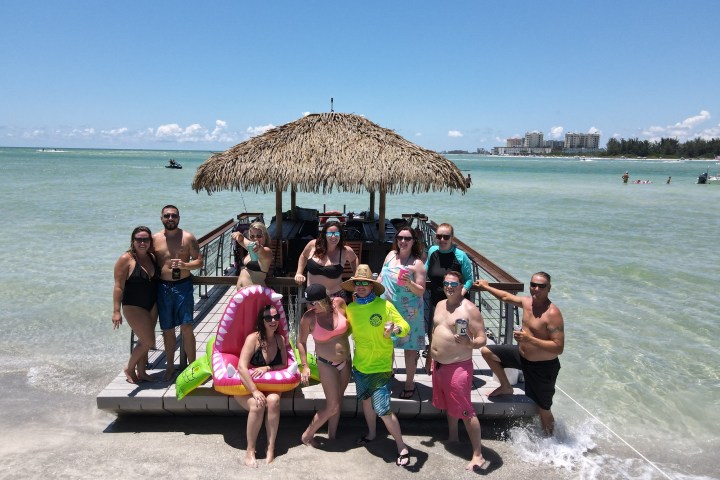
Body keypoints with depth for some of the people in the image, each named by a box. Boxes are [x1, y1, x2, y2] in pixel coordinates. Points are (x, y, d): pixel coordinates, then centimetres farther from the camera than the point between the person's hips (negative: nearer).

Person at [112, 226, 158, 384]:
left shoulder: (152, 257, 4)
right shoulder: (126, 259, -15)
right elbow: (118, 287, -16)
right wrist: (116, 311, -19)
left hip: (152, 305, 6)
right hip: (134, 307, -6)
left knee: (144, 341, 15)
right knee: (149, 341, -6)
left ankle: (141, 372, 31)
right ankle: (129, 368, 18)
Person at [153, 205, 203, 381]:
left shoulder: (188, 238, -1)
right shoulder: (154, 239, 5)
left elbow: (199, 261, 0)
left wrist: (185, 265, -18)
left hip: (183, 285, -2)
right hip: (163, 287, 2)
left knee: (186, 328, -6)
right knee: (167, 330, 10)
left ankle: (192, 365, 6)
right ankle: (170, 366, 24)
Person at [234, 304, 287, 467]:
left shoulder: (280, 339, 0)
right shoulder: (253, 338, -16)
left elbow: (284, 365, 4)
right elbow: (242, 367, -24)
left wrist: (268, 368, -17)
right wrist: (255, 391, -29)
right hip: (247, 386, -3)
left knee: (273, 400, -30)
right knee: (257, 405, -33)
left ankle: (271, 447, -23)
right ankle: (250, 451, -18)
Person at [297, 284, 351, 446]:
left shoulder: (339, 303, -13)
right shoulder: (309, 317, -19)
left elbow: (349, 323, 8)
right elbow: (301, 342, -6)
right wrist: (304, 366, -8)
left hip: (346, 361, 4)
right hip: (326, 364, -4)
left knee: (338, 401, 16)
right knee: (332, 406, -1)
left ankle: (332, 435, 33)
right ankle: (307, 435, 18)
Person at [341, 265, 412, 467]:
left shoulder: (385, 305, -15)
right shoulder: (350, 308, -3)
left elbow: (406, 327, -15)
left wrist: (396, 329, -36)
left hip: (380, 366, -5)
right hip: (360, 364, 5)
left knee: (383, 410, -8)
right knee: (366, 399, 22)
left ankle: (402, 447, 10)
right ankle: (372, 433, 46)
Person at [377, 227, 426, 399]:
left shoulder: (417, 263, -13)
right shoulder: (391, 255, 3)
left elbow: (421, 291, -14)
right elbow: (381, 277, 15)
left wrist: (409, 283, -30)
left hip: (408, 313, -5)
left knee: (409, 348, 5)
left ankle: (409, 383, 21)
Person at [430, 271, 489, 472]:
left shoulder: (469, 308, -14)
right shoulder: (440, 305, 9)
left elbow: (482, 339, -14)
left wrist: (468, 343, -35)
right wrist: (433, 360, 20)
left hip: (458, 367, -7)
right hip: (439, 365, 7)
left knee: (466, 411, -6)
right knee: (448, 405, 22)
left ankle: (478, 455, 2)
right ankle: (452, 436, 42)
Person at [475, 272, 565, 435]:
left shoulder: (553, 314, -26)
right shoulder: (527, 301, -4)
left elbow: (558, 348, -29)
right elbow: (506, 297, 17)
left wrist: (529, 339, -34)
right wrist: (487, 287, 24)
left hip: (543, 367, -7)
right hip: (522, 356, 7)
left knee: (543, 411, 5)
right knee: (487, 351, 7)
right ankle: (506, 387, 24)